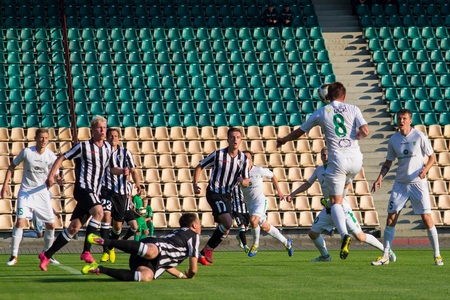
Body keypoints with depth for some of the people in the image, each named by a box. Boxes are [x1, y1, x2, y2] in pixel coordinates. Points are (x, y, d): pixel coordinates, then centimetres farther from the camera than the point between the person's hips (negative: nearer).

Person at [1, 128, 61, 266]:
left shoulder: (51, 156, -5)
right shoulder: (26, 152, -9)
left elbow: (54, 174, 3)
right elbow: (12, 167, 2)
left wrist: (57, 179, -21)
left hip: (43, 193, 3)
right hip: (26, 192, -3)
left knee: (51, 225, 2)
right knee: (20, 222, -16)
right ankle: (13, 256, -9)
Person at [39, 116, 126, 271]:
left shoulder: (108, 148, 12)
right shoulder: (83, 146, -6)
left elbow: (108, 168, 27)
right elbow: (62, 158, -1)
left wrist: (122, 171, 8)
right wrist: (51, 175, -11)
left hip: (94, 193, 7)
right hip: (83, 188, -7)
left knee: (74, 227, 5)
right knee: (98, 211, -32)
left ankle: (47, 255, 14)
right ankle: (86, 251, -28)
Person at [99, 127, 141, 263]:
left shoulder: (125, 152, 5)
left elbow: (133, 170, 1)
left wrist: (137, 183, -17)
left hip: (120, 192, 2)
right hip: (105, 189, -2)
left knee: (117, 225, 6)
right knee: (106, 216, -22)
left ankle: (112, 248, 35)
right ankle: (105, 251, -19)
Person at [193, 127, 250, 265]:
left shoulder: (243, 158, 2)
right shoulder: (218, 155, -10)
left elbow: (246, 181, 6)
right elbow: (199, 167, 0)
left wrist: (243, 181, -19)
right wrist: (195, 184, -12)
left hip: (227, 195, 6)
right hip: (214, 193, -6)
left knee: (224, 228, 6)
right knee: (228, 223, -23)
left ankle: (203, 254, 21)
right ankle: (208, 249, -5)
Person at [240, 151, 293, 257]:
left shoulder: (259, 170, -7)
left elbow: (272, 176, 9)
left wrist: (278, 191, 12)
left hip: (260, 201, -4)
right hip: (249, 203, 4)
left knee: (253, 221, -29)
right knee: (265, 227, 8)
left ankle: (255, 245, -7)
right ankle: (286, 242, 26)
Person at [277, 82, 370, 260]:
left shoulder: (321, 113, 6)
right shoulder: (353, 110, 5)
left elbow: (299, 132, 17)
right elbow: (365, 132, -6)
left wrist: (283, 140, 35)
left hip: (337, 161, -2)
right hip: (355, 159, 2)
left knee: (335, 202, 2)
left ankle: (344, 234, -21)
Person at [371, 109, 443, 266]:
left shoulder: (419, 136, -7)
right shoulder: (393, 139, 4)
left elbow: (432, 157, -2)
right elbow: (388, 162, 13)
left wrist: (425, 170, -20)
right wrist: (379, 178, 0)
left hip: (418, 183, -4)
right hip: (400, 183, 4)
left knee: (427, 218, -8)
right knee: (391, 218, -1)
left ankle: (437, 255, 3)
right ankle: (385, 256, 6)